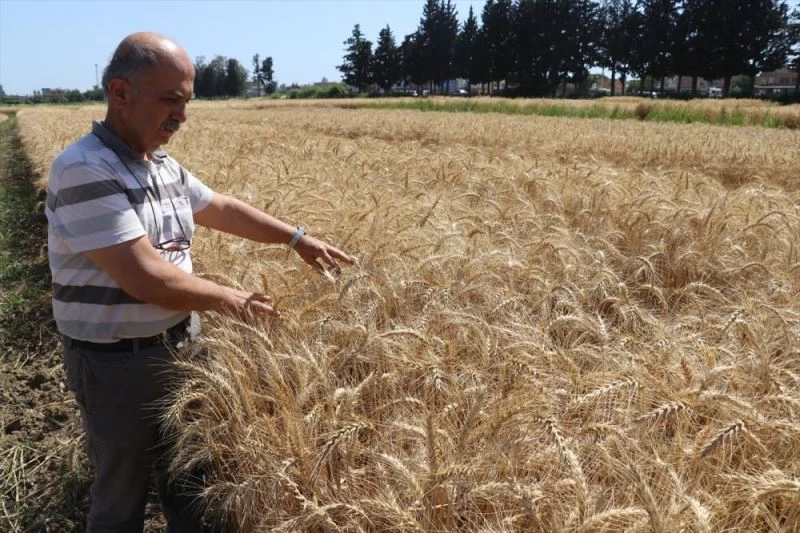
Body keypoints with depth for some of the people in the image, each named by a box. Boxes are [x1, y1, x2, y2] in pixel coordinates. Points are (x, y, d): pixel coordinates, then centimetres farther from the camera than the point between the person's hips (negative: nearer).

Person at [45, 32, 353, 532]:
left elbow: (222, 207, 17)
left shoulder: (164, 166, 2)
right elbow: (145, 278, -28)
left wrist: (297, 237, 14)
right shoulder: (84, 170, -24)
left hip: (178, 346, 8)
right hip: (117, 364, -7)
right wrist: (228, 299, -15)